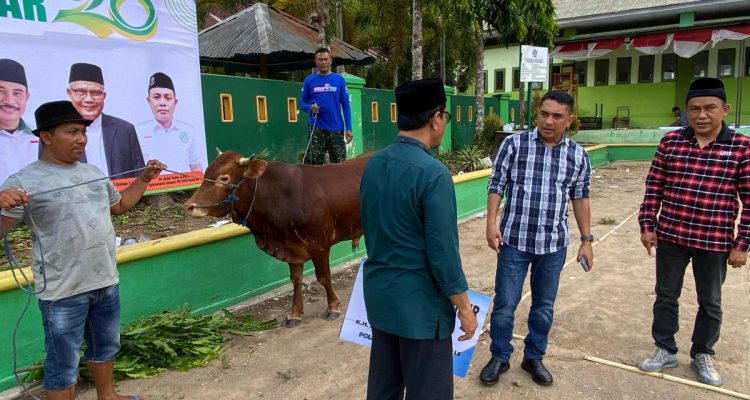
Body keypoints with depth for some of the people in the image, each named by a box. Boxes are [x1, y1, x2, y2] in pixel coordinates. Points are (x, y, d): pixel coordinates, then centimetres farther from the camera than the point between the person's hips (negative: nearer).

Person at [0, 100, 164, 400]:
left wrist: (145, 178, 17)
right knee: (64, 363, 9)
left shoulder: (92, 172, 8)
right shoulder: (25, 181, -13)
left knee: (105, 346, 24)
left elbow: (119, 205, 24)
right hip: (63, 291, -7)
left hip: (106, 282, 7)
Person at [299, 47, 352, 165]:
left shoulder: (339, 79, 6)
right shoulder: (309, 80, 5)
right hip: (316, 128, -1)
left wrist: (348, 128, -3)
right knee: (313, 163, 0)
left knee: (340, 164, 5)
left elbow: (345, 105, 4)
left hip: (336, 128, 1)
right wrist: (310, 107, -15)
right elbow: (302, 103, 9)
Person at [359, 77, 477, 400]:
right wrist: (464, 307, -8)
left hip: (378, 291, 7)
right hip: (419, 300, -7)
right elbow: (443, 251, -20)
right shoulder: (433, 173, -22)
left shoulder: (372, 164, 1)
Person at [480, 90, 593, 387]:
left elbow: (580, 198, 9)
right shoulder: (513, 144, -5)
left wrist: (587, 240, 8)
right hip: (514, 240, -2)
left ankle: (534, 358, 34)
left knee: (544, 307, 15)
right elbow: (496, 185, -3)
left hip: (554, 244, 3)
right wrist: (491, 223, -13)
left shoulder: (578, 155, 3)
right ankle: (499, 357, 26)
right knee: (504, 304, 6)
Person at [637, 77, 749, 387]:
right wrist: (647, 225, -1)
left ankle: (703, 355, 36)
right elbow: (654, 186, 3)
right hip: (670, 236, 2)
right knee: (666, 296, 14)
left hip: (715, 241, -1)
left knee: (710, 303, 16)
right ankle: (665, 350, 32)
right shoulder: (670, 142, -2)